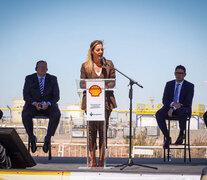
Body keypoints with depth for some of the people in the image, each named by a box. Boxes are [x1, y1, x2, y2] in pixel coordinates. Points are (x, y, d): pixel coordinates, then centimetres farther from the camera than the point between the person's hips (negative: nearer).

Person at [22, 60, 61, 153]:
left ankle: (48, 139, -23)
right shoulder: (29, 79, 0)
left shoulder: (52, 79, 2)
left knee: (56, 114, -33)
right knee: (25, 114, -34)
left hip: (48, 106, 1)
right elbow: (26, 96, -5)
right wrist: (35, 103, -24)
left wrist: (48, 104, -22)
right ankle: (32, 138, -15)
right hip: (33, 105, 0)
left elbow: (56, 96, -2)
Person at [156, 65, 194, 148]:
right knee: (159, 114, -30)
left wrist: (173, 109, -19)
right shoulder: (169, 84, 11)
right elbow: (164, 100, 3)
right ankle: (167, 138, -21)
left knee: (182, 112, -41)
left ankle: (181, 134, -18)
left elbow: (188, 103, -9)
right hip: (170, 107, 3)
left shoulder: (189, 86, 2)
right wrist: (173, 104, -21)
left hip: (183, 108, -3)